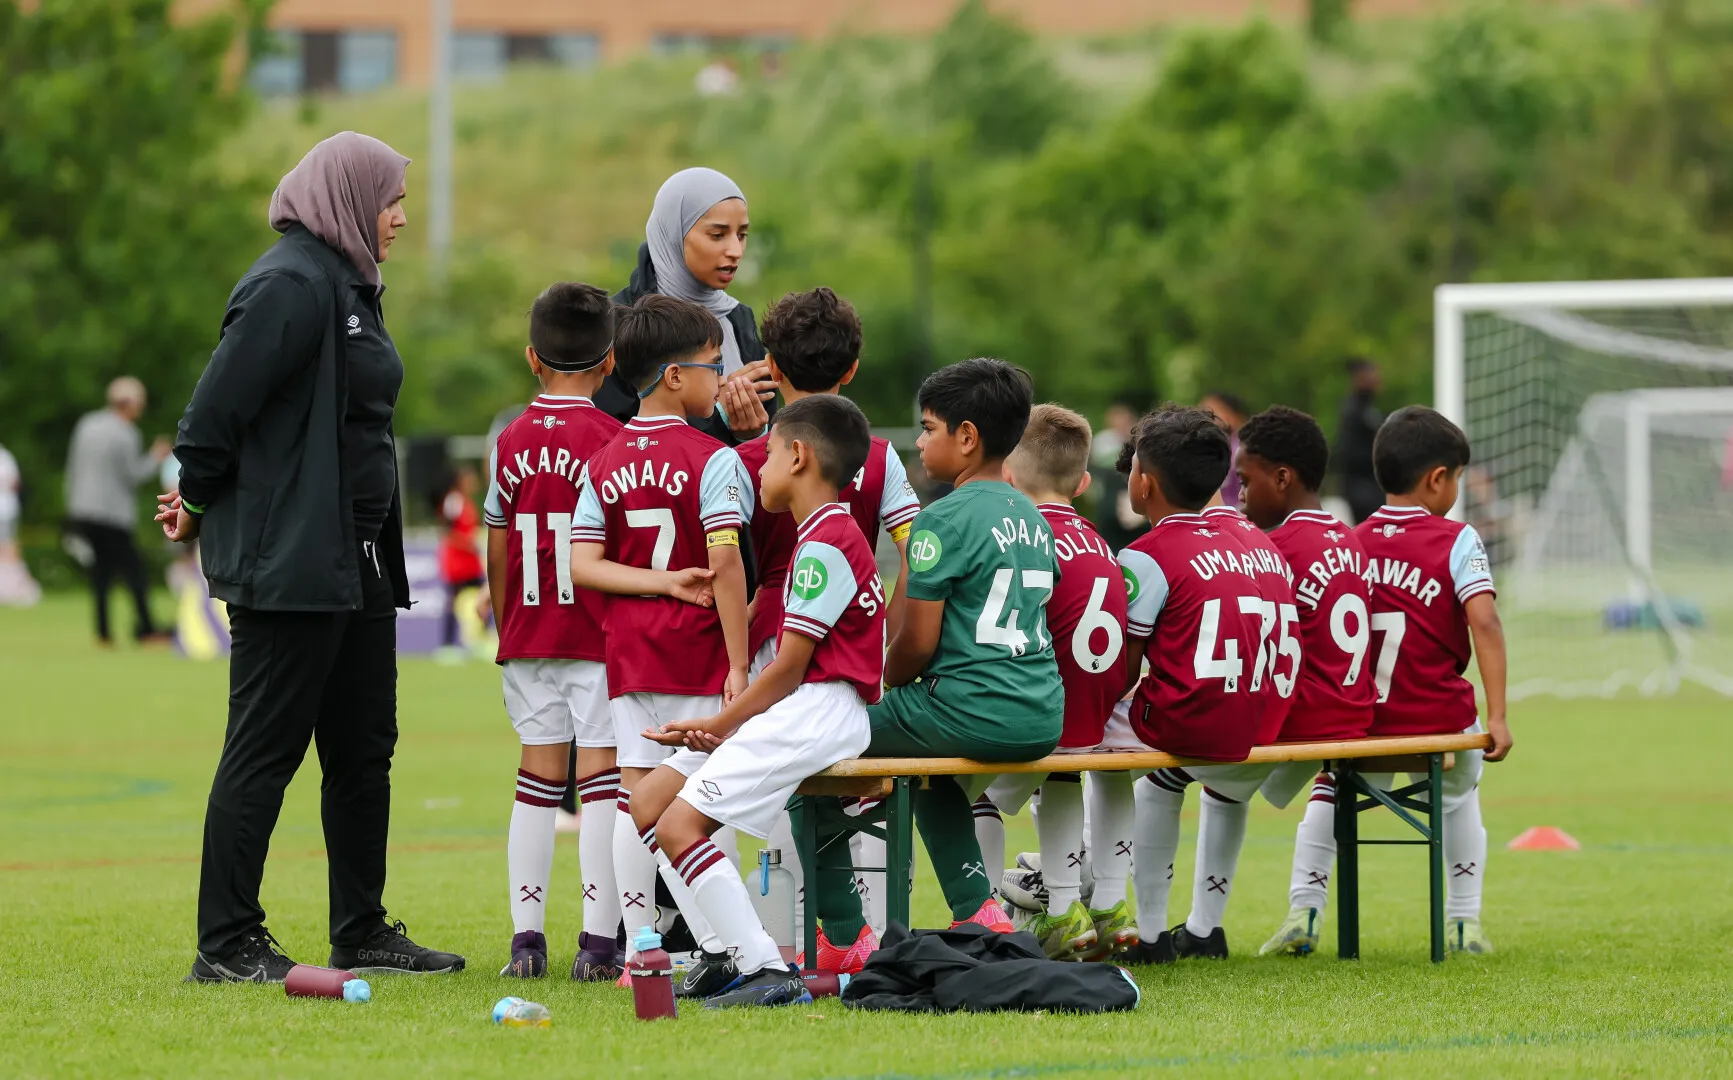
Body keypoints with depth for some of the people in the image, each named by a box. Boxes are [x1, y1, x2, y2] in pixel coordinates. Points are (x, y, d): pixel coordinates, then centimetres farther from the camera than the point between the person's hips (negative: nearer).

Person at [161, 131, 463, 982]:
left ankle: (362, 934, 20)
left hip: (355, 560, 10)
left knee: (364, 750, 12)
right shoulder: (291, 286, -16)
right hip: (289, 561, -10)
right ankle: (227, 944, -1)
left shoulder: (346, 285, 17)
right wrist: (197, 503, -6)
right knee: (265, 750, -6)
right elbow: (219, 404, -19)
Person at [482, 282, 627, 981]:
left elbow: (497, 551, 9)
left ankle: (527, 935, 6)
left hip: (528, 634, 4)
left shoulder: (511, 442, 5)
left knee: (539, 773, 9)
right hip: (598, 634, -4)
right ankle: (598, 942, -6)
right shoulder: (610, 438, -8)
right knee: (602, 773, -3)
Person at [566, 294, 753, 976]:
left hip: (627, 648, 5)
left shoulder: (603, 465, 8)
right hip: (696, 652, -5)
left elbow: (583, 564, 0)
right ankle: (721, 950, -8)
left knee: (637, 795, 5)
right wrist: (738, 665, -13)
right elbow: (725, 565, -15)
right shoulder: (713, 460, -9)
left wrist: (665, 582, -5)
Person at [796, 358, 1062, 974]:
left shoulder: (945, 519, -11)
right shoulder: (1033, 518, 14)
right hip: (1042, 720, 9)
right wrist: (904, 682, 22)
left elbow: (919, 643, -12)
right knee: (928, 761, 38)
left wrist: (886, 685, 10)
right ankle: (978, 913, 24)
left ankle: (842, 938, 9)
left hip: (972, 711, -9)